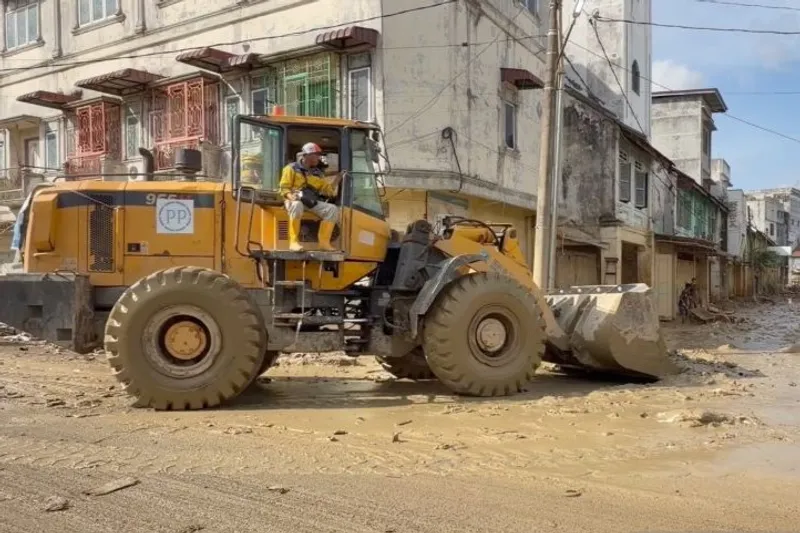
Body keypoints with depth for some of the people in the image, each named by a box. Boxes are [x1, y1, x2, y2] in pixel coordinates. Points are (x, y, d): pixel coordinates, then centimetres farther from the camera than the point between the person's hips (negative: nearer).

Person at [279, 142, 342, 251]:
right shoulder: (292, 168, 3)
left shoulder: (317, 173, 18)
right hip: (296, 200, -5)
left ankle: (324, 242, -15)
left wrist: (337, 178, 2)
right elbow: (284, 188, -3)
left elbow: (328, 190, 13)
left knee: (332, 209, -16)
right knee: (297, 205, -41)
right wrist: (291, 196, -23)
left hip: (311, 202, 5)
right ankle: (294, 241, -37)